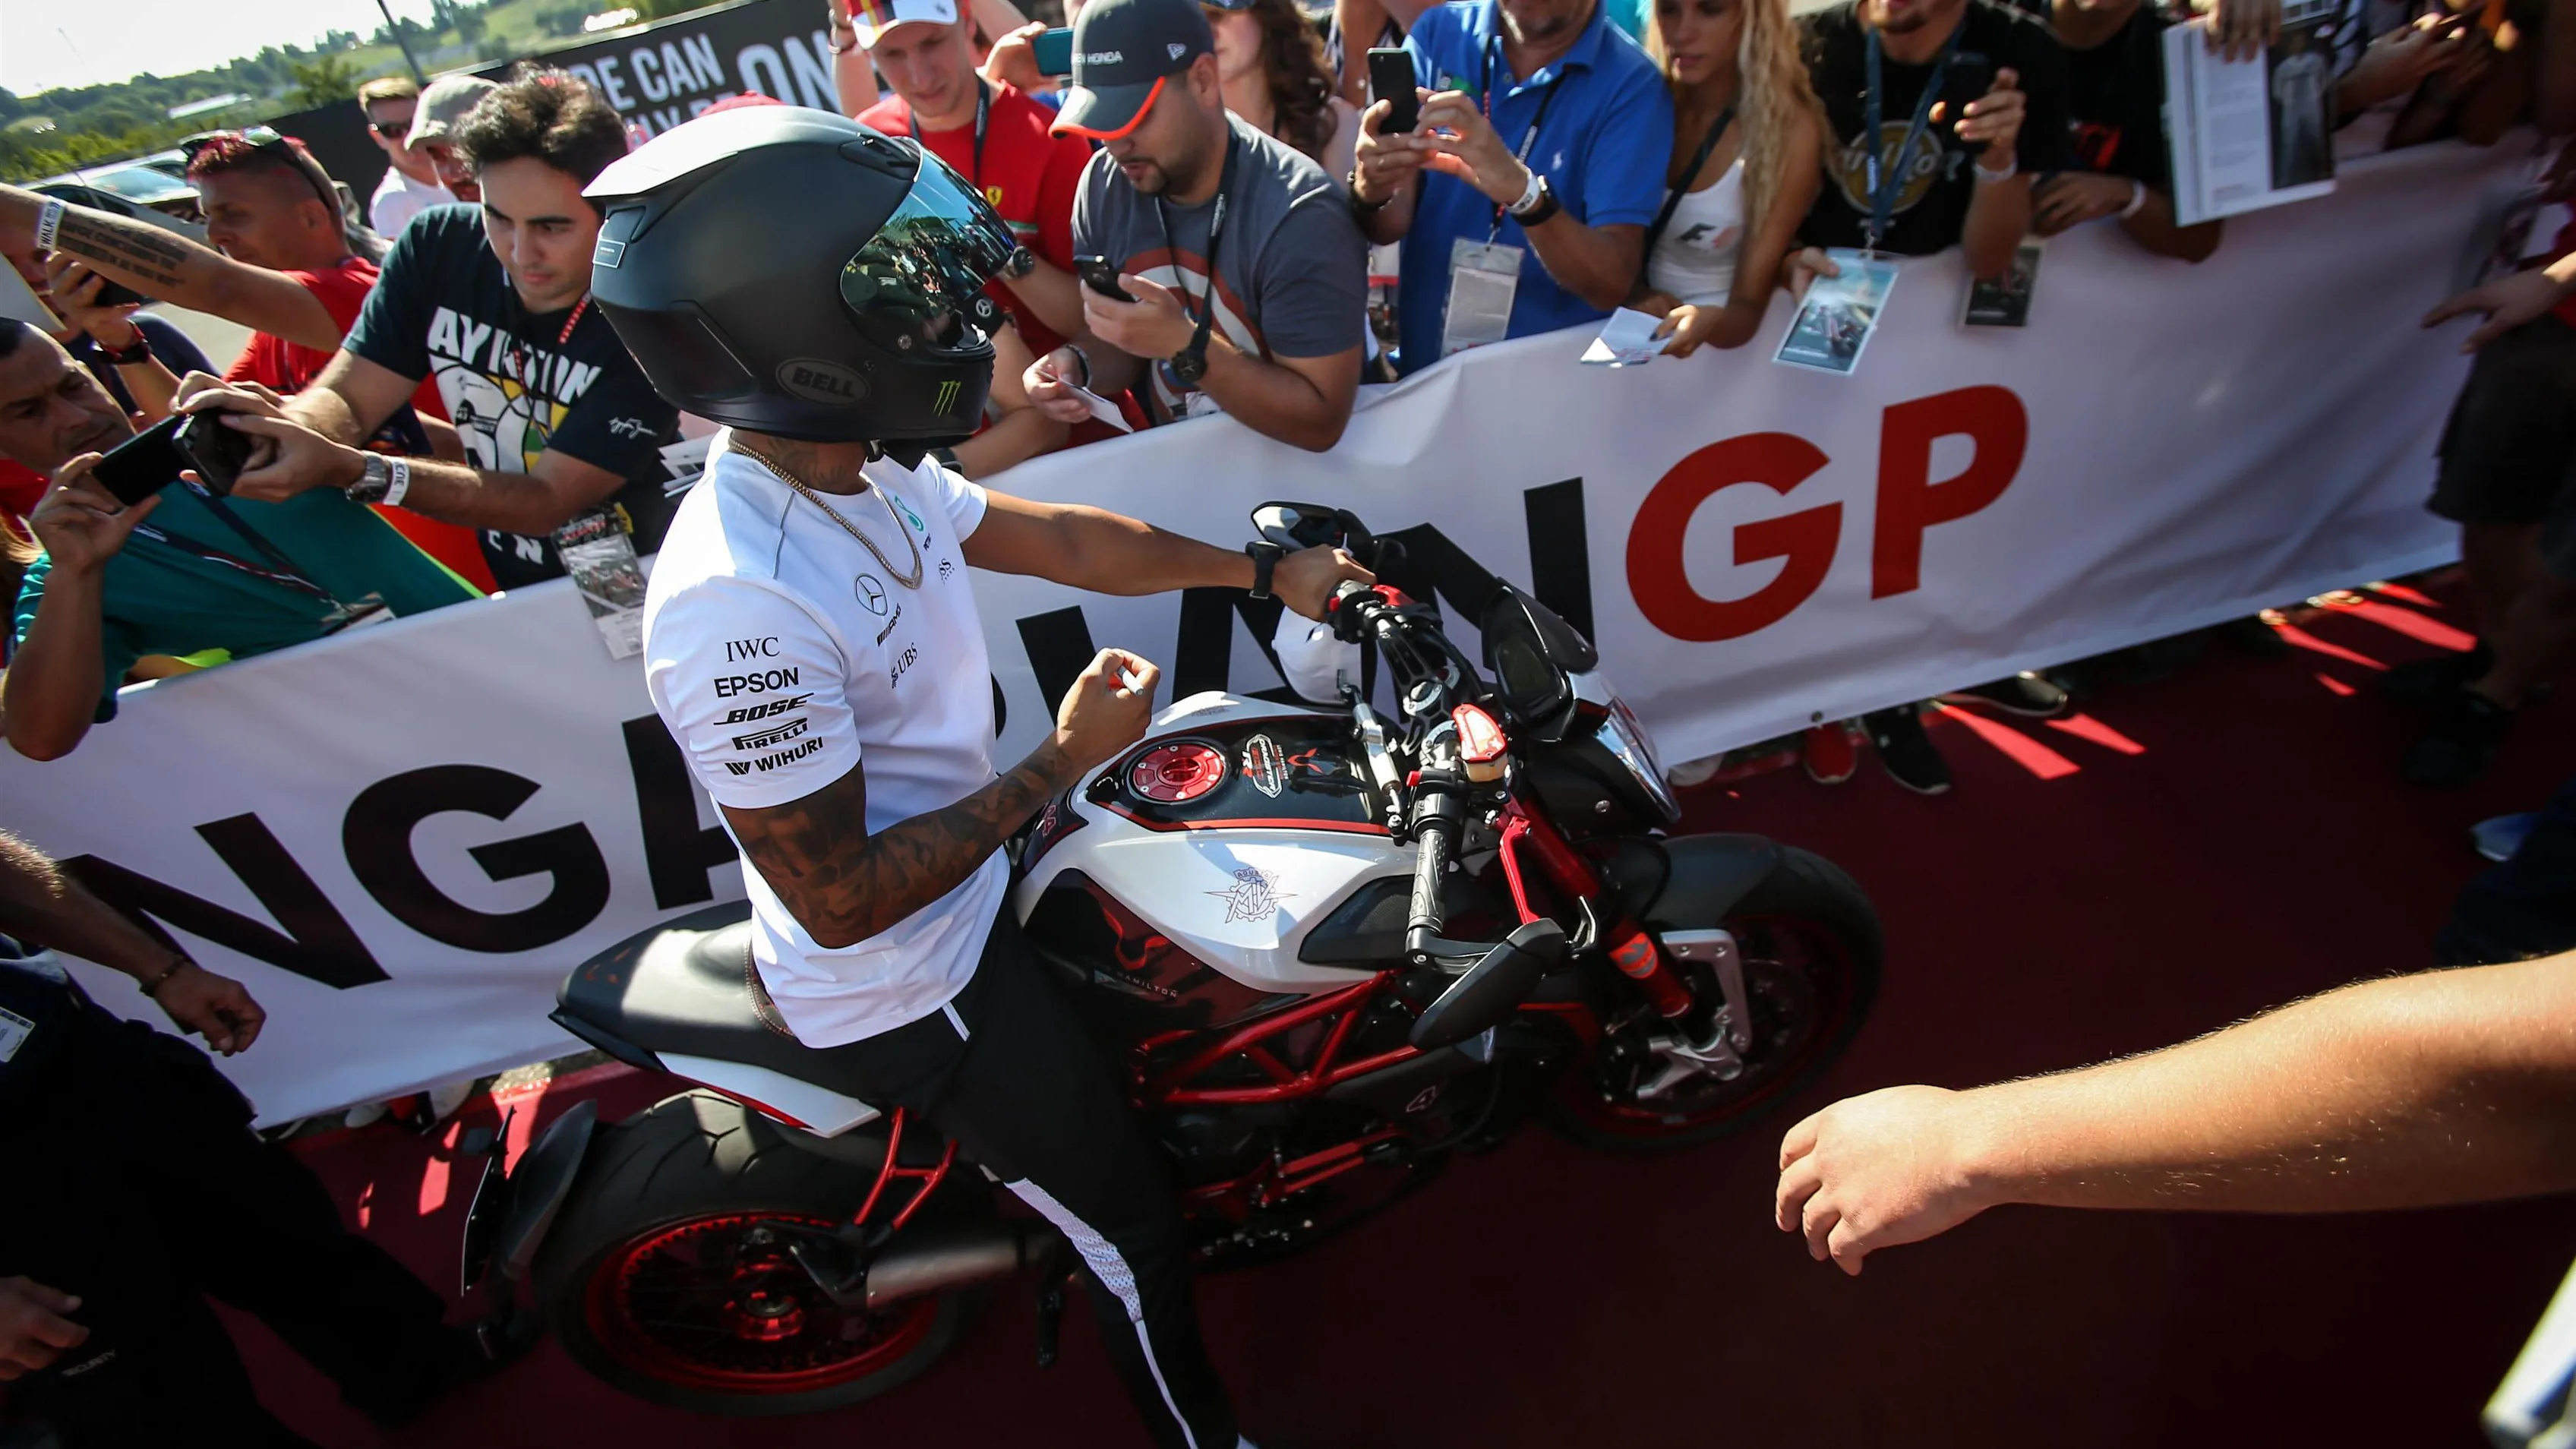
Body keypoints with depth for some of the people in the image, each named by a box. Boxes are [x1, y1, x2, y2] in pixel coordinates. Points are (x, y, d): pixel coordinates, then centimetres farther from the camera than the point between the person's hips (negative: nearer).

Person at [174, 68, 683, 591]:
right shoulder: (440, 245, -5)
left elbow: (546, 503, -21)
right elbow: (347, 400, -4)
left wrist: (344, 468, -29)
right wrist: (273, 422, -28)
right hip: (506, 598, 5)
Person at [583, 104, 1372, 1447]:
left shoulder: (864, 474, -7)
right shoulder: (736, 604, -35)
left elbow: (1059, 538, 5)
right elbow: (839, 898, -29)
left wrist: (1266, 570, 9)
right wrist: (1063, 760, -25)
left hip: (981, 888, 9)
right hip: (906, 991, -8)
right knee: (1134, 1236, 9)